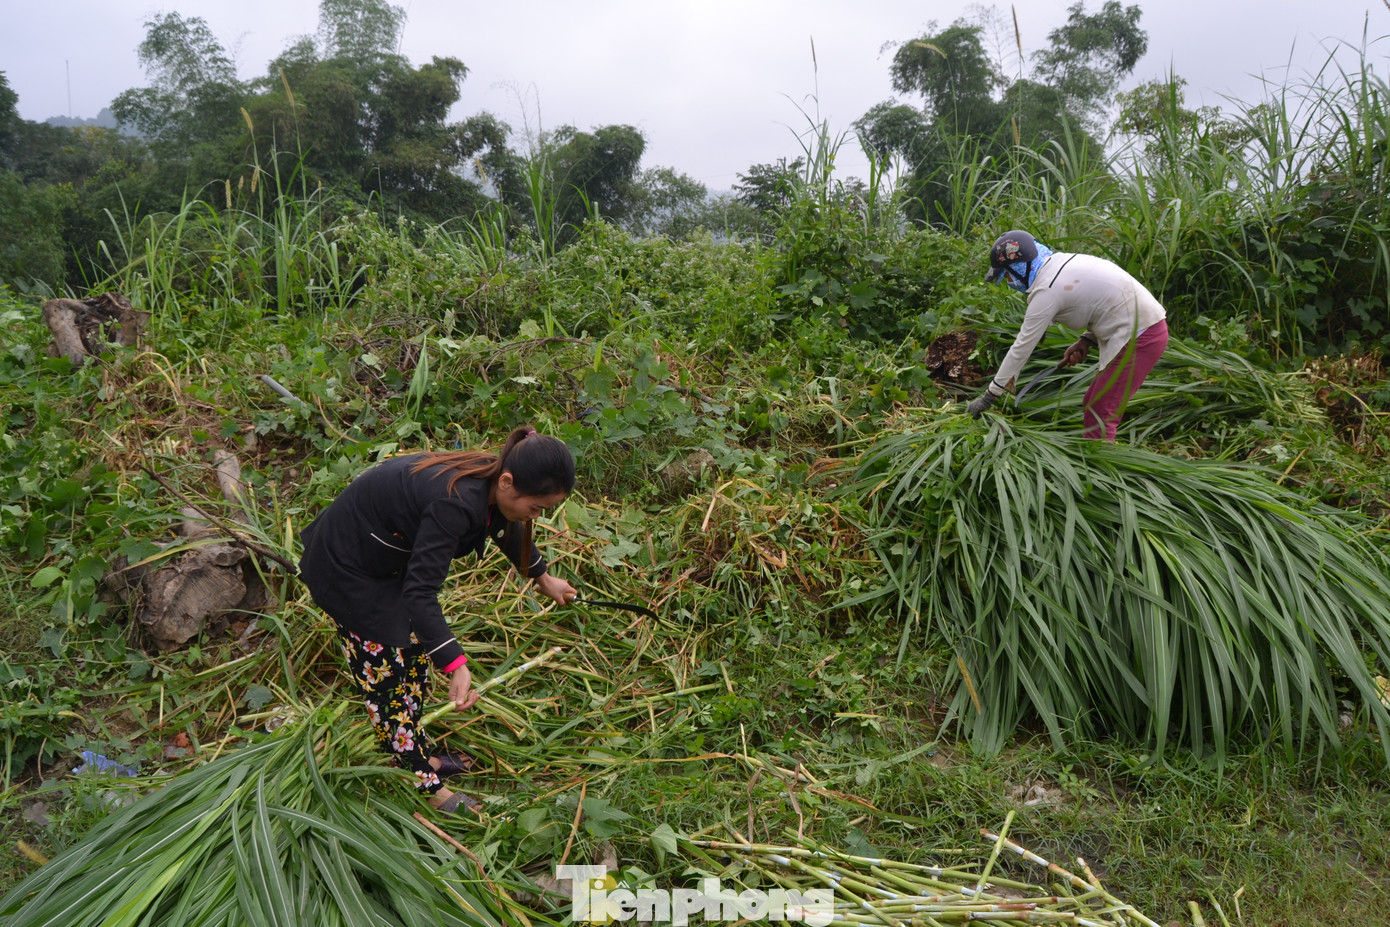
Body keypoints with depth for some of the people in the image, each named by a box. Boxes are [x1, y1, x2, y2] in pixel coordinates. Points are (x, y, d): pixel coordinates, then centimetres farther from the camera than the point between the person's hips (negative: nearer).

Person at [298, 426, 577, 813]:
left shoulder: (491, 481, -10)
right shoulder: (456, 501, -37)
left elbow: (505, 528, 13)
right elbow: (420, 592, -39)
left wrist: (544, 578, 26)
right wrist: (455, 665, -46)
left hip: (387, 559, 9)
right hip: (345, 570, -9)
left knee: (416, 652, 19)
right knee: (387, 674, 3)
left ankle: (418, 755, 36)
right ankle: (426, 786, 17)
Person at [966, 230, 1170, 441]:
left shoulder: (1046, 291, -16)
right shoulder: (1064, 261, 10)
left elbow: (1021, 348, -12)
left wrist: (988, 397, -6)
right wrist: (1086, 340, 6)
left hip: (1139, 338, -10)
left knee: (1099, 418, -7)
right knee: (1091, 406, 15)